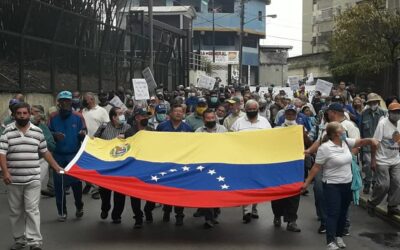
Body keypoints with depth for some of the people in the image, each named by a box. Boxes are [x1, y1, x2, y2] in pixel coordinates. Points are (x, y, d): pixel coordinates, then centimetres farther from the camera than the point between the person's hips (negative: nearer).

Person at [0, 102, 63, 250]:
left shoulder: (37, 132, 5)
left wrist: (56, 167, 16)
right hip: (14, 180, 0)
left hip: (33, 179, 0)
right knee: (15, 211, 10)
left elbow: (45, 152, 15)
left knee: (32, 210, -3)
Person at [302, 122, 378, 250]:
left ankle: (339, 236, 31)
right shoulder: (325, 148, -17)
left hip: (347, 184, 7)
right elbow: (316, 167, -14)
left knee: (343, 212, 16)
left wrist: (371, 140, -23)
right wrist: (307, 182, -14)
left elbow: (361, 141, 0)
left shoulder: (346, 142, 3)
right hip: (332, 186, -7)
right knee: (333, 213, -6)